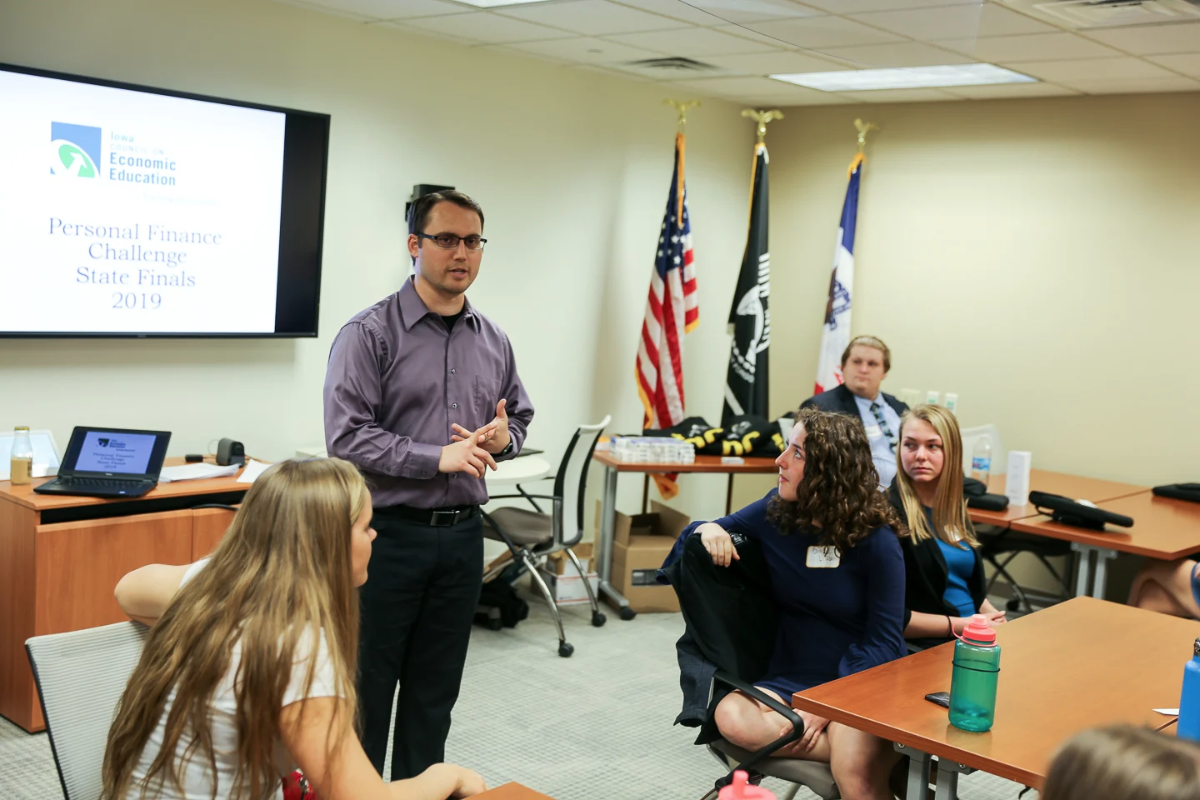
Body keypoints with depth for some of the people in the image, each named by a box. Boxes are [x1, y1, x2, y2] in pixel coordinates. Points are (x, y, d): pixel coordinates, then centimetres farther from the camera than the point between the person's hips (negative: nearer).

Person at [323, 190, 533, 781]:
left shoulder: (493, 342, 8)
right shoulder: (370, 333, -9)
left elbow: (519, 417, 20)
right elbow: (346, 436, -17)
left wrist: (502, 437, -4)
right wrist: (439, 457, -20)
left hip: (462, 535, 5)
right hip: (389, 533, -5)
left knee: (435, 694, 16)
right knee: (368, 689, 6)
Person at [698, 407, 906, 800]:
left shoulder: (875, 541, -9)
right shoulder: (775, 513, 2)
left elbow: (884, 643, -9)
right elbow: (716, 530, 16)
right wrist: (709, 530, -10)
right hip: (791, 680, 5)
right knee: (732, 717, -30)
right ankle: (877, 756, -19)